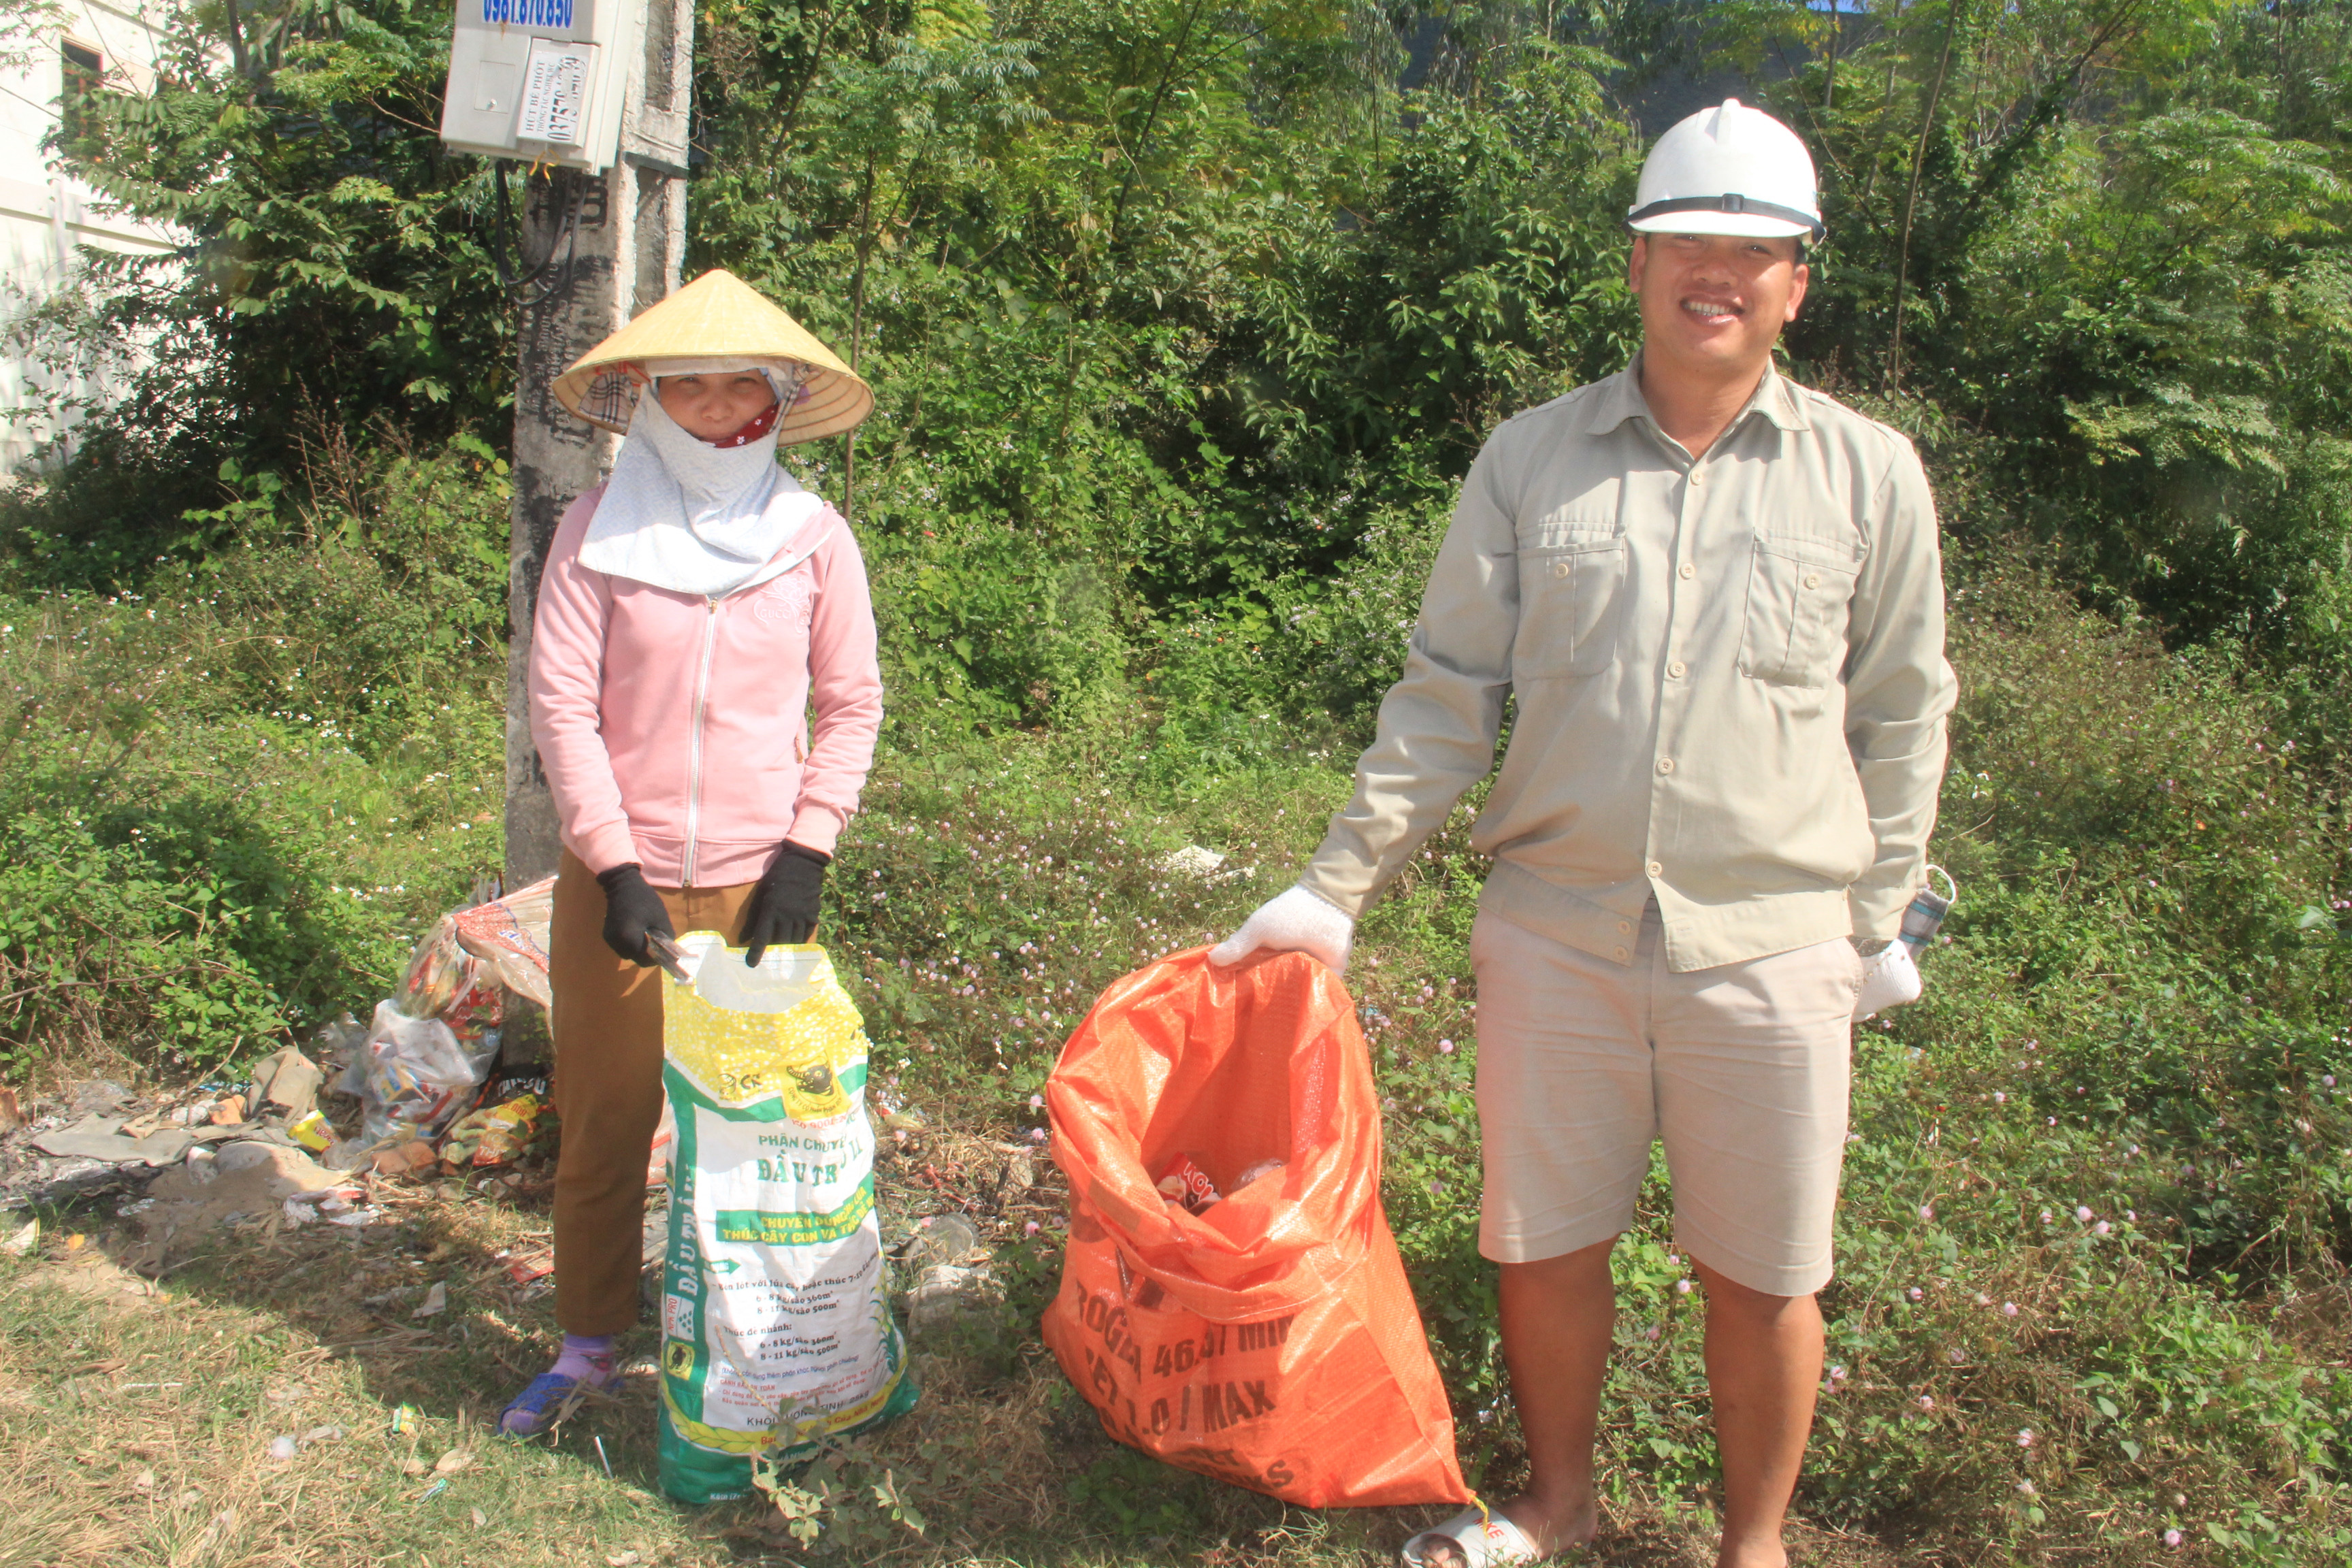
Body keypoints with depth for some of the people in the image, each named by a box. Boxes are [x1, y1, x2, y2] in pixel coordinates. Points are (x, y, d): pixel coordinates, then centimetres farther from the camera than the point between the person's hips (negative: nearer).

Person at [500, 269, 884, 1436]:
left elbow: (851, 705, 4)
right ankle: (589, 1344, 29)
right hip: (619, 878, 0)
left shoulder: (813, 538, 0)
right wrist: (612, 866, -10)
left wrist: (806, 852, -5)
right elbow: (560, 702, -4)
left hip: (756, 884, 0)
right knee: (602, 1122, 10)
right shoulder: (599, 528, -2)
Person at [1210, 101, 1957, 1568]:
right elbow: (1447, 697, 3)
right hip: (1554, 934, 1)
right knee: (1546, 1242, 14)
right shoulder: (1532, 457, 2)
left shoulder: (1869, 475, 2)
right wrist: (1336, 887, -1)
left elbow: (1902, 718, 9)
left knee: (1765, 1276, 11)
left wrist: (1877, 921, 7)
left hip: (1771, 947, 0)